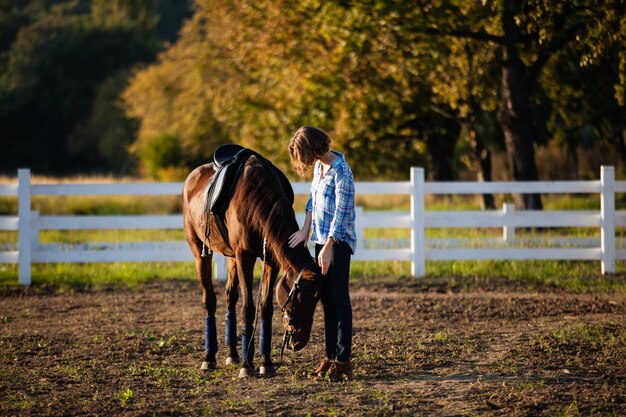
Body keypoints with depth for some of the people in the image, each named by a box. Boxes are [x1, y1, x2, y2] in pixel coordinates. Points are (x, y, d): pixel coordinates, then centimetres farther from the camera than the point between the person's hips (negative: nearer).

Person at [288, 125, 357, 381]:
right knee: (327, 299, 11)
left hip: (338, 241, -9)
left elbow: (342, 212, -20)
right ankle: (330, 357, 16)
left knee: (339, 298, -8)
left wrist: (328, 248, -20)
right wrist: (306, 230, 7)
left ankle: (343, 360, -7)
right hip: (321, 238, 9)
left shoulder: (340, 171, -19)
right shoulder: (319, 165, 8)